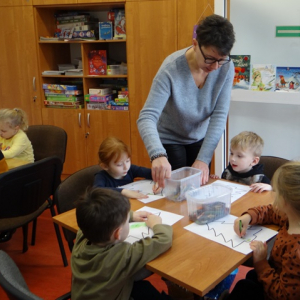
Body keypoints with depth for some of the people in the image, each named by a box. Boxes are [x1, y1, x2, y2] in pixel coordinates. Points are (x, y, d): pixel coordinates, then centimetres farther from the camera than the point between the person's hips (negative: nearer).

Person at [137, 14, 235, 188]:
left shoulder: (226, 67, -19)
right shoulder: (171, 69, -30)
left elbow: (220, 115, -20)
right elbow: (146, 118, -36)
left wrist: (204, 159, -29)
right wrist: (158, 155, -52)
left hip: (200, 138, 4)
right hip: (169, 140, -3)